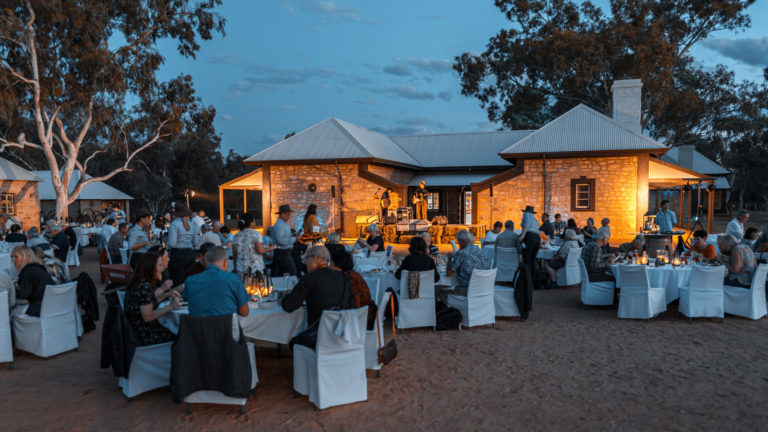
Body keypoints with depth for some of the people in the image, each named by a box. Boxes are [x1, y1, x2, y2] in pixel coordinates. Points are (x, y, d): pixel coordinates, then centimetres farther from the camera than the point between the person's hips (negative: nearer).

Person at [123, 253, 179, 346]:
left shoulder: (139, 283, 6)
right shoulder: (144, 286, -22)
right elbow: (148, 316, -24)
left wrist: (167, 295, 10)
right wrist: (170, 307, -16)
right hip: (144, 336, -9)